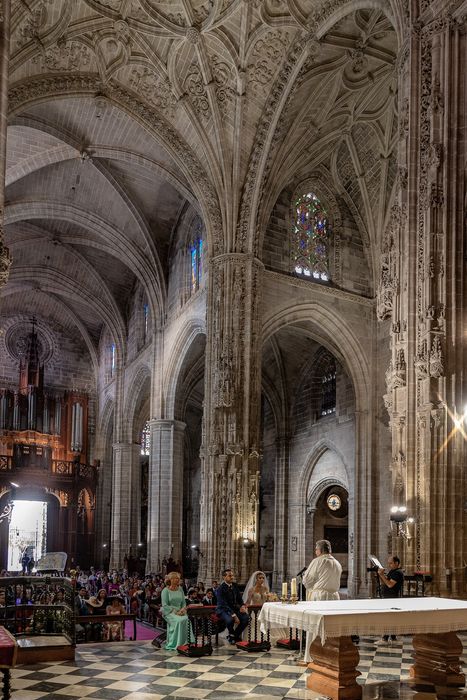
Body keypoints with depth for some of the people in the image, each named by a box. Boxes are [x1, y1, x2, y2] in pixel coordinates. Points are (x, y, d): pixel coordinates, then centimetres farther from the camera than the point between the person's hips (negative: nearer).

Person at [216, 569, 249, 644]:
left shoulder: (235, 586, 5)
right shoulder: (221, 589, -16)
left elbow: (239, 598, 15)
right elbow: (224, 604, -22)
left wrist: (242, 606, -9)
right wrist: (234, 615, -30)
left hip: (234, 608, 6)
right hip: (223, 609, -6)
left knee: (246, 617, -19)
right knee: (230, 620, -37)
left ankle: (235, 635, 4)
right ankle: (231, 634, -3)